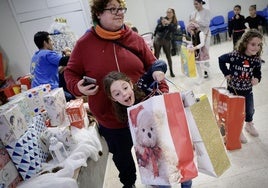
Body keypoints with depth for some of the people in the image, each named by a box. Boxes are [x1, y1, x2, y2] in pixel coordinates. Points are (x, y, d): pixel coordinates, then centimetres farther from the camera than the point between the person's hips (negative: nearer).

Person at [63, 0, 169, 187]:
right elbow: (71, 72, 2)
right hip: (110, 118, -1)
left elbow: (153, 67, 2)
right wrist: (78, 87, -19)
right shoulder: (84, 44, -6)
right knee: (121, 155, 21)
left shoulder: (135, 39, -1)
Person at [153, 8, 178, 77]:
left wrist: (169, 23, -22)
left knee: (168, 56, 6)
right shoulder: (162, 19, 4)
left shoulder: (175, 22, 6)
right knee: (156, 56, -2)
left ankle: (171, 71, 21)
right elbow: (157, 28, -3)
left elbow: (174, 30, -11)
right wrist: (162, 25, -20)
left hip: (167, 40, 1)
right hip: (158, 39, -1)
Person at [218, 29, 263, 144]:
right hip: (234, 89, -4)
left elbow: (257, 72, 4)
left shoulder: (256, 60, -9)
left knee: (250, 110, 21)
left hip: (247, 90, 5)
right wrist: (226, 73, -13)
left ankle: (249, 125, 52)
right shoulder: (235, 55, -24)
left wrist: (257, 79, -18)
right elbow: (221, 60, -12)